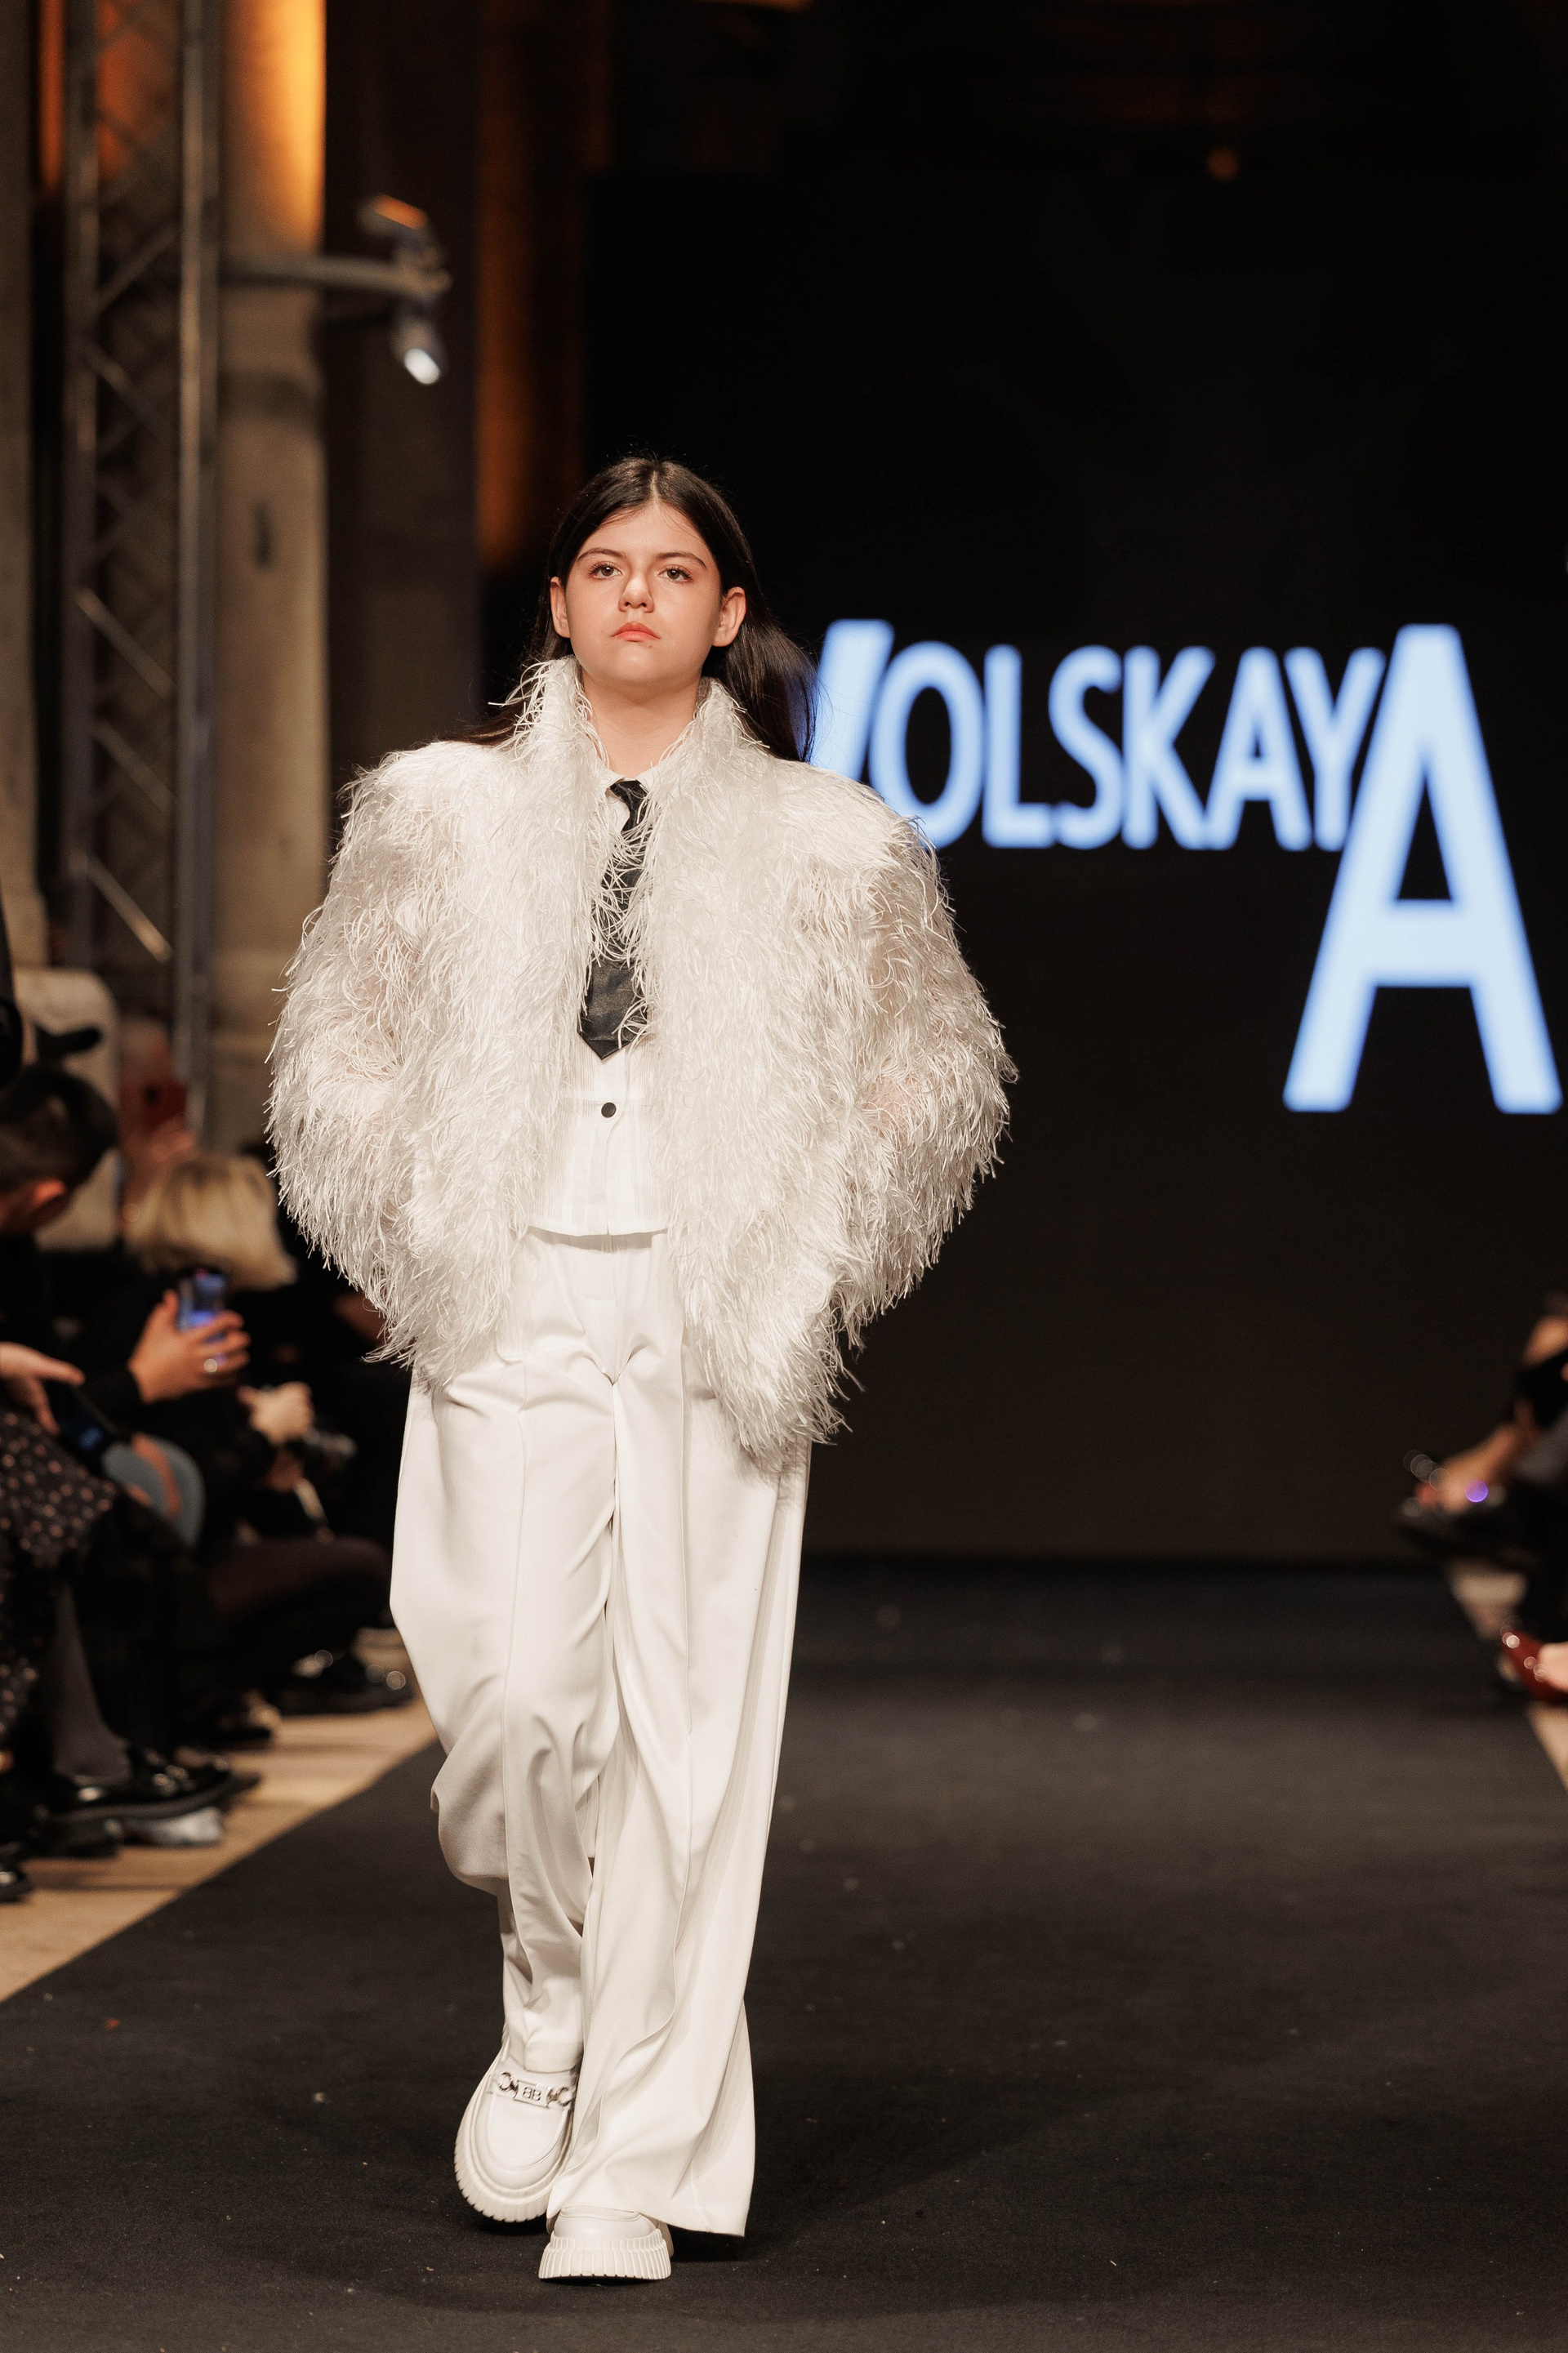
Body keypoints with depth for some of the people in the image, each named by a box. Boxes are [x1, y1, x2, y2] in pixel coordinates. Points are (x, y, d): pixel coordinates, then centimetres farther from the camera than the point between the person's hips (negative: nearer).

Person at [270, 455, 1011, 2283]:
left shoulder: (824, 847, 7)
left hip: (714, 1329, 0)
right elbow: (339, 1057, 14)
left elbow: (929, 1077, 13)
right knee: (518, 1698, -11)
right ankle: (547, 2014, 20)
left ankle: (635, 2169, 3)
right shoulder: (441, 816, 10)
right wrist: (429, 1253, 4)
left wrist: (802, 1271, 4)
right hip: (510, 1316, 1)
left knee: (688, 1723, -4)